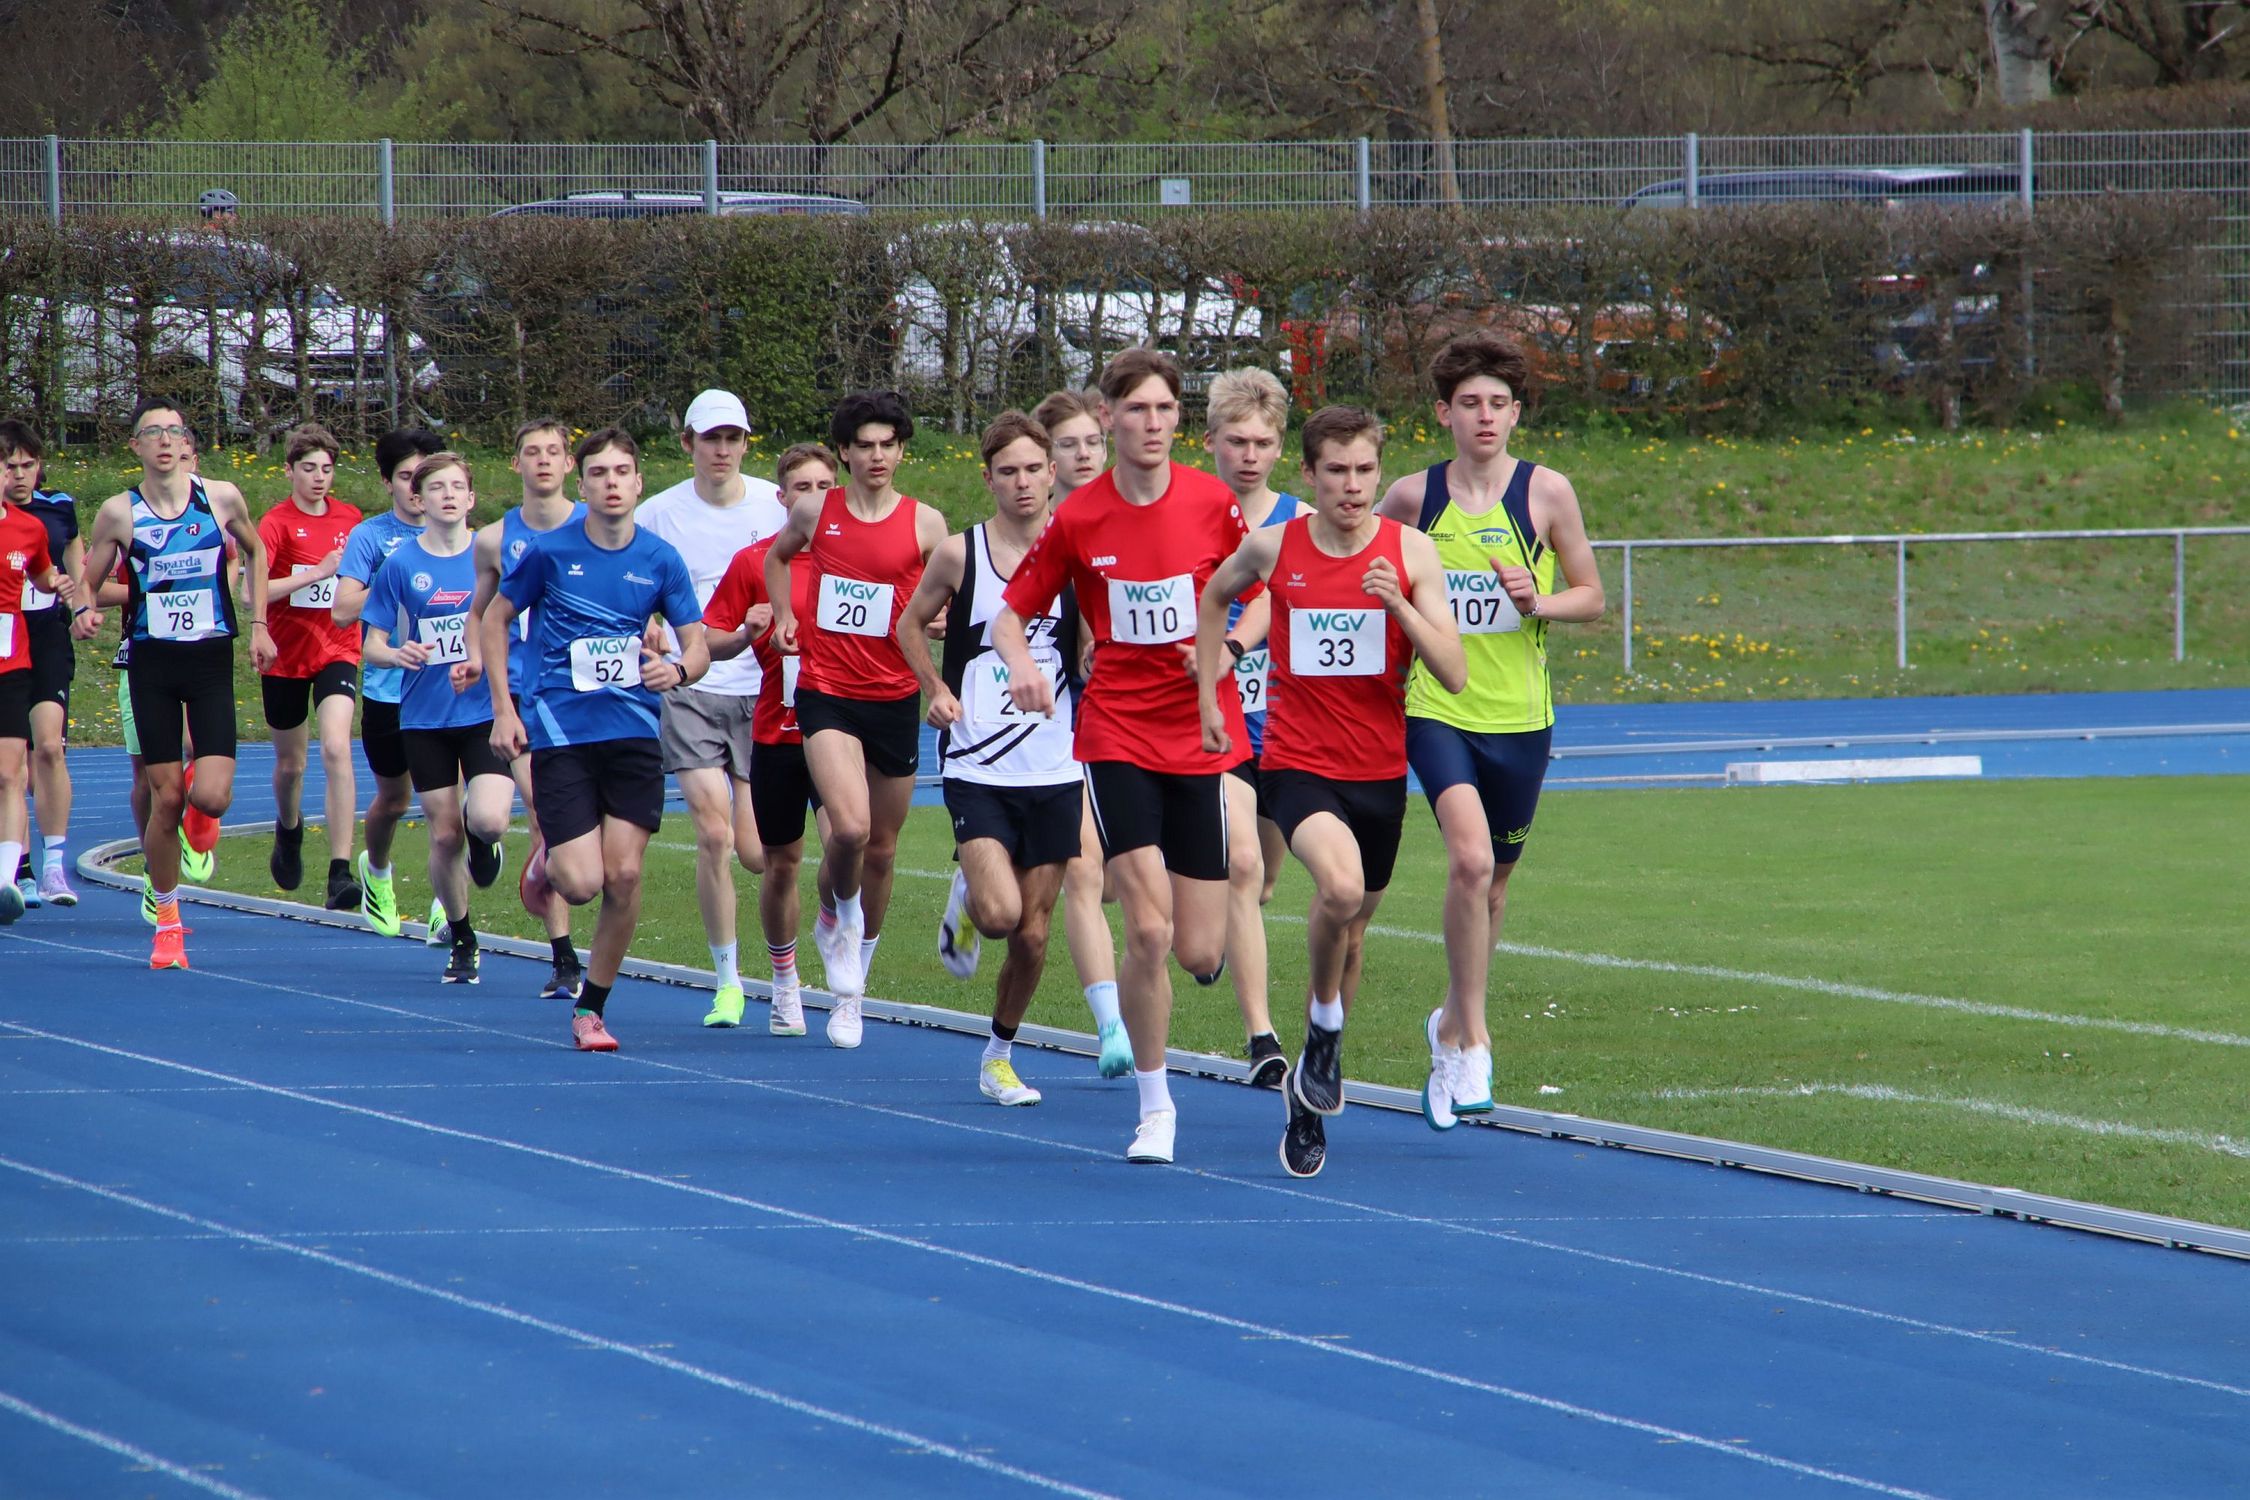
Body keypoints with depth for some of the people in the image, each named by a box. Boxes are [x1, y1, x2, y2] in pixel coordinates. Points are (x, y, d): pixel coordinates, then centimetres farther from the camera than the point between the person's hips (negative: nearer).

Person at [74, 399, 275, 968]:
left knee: (211, 796, -13)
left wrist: (258, 624, 12)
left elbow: (255, 553, 17)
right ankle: (167, 921, 16)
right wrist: (85, 614, -17)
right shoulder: (118, 513, -4)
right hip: (152, 662, 0)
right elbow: (87, 583, 6)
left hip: (212, 660, 0)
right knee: (165, 799, -2)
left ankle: (198, 808, 27)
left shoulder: (221, 498, -2)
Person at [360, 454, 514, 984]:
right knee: (445, 835, 3)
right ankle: (461, 940, 23)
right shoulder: (401, 565, -1)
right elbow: (373, 644, 3)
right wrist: (397, 653, -20)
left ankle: (481, 841, 17)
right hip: (425, 717, 1)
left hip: (486, 710, -1)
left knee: (488, 819, -21)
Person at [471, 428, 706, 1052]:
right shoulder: (550, 551, -3)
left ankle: (591, 1009, 11)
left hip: (634, 734, 2)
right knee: (580, 883, -11)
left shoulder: (661, 559, 2)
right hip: (561, 732, -2)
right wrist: (503, 709, 2)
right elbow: (494, 618, 9)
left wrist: (678, 668, -19)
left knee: (623, 876, -6)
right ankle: (544, 864, 28)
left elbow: (698, 644, 6)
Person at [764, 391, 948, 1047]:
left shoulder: (925, 523, -1)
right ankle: (839, 917, 10)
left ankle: (850, 987, 26)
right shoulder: (816, 513, 2)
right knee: (850, 827, -23)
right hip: (827, 692, -1)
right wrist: (782, 615, 10)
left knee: (881, 849, 9)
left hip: (895, 697, 1)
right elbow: (777, 556, 23)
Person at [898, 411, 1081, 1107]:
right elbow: (911, 622, 14)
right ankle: (965, 897, 18)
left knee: (1033, 935, 5)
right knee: (999, 914, -19)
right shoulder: (959, 554, -2)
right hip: (977, 768, -2)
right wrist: (936, 690, 1)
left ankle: (999, 1055, 26)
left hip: (1053, 769, 2)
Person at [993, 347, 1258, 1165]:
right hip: (1117, 736, -1)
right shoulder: (1076, 520, -3)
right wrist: (1021, 662, -15)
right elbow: (1010, 613, 7)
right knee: (1148, 928, -16)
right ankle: (1154, 1105, 2)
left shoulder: (1214, 503, -2)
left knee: (1201, 953, 0)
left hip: (1204, 736, 1)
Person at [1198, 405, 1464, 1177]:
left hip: (1380, 770, 3)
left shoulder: (1411, 551, -5)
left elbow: (1454, 674, -9)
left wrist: (1399, 604, -23)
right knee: (1341, 888, -31)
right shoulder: (1272, 547, -4)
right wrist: (1209, 696, 14)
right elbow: (1215, 595, 18)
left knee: (1352, 922, 15)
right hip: (1298, 761, -3)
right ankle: (1325, 1027, -4)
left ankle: (1309, 1097, 33)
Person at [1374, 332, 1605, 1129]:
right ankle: (1472, 1043, -16)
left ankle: (1453, 1025, 38)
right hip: (1436, 711, -2)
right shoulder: (1412, 495, -1)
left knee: (1492, 884, 14)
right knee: (1470, 858, -23)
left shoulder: (1545, 492, -2)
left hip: (1520, 718, 2)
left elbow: (1592, 597, 5)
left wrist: (1540, 602, -15)